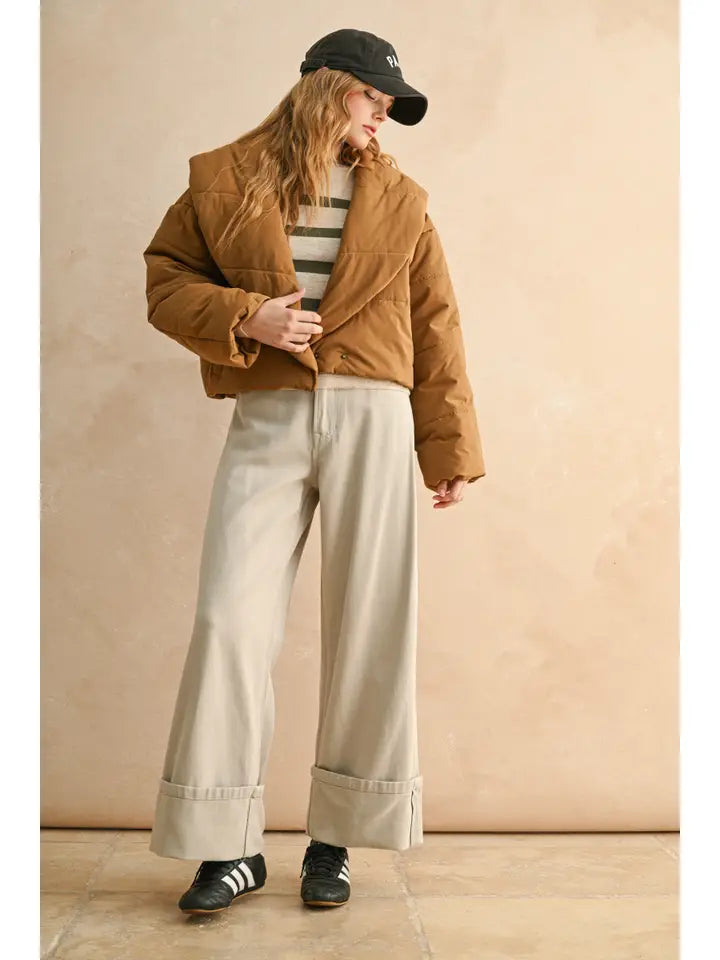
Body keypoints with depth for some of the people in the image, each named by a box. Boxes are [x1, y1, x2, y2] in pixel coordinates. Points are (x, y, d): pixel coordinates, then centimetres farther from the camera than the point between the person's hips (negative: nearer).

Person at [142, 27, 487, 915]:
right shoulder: (225, 180, 8)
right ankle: (229, 846, 7)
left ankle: (335, 840, 14)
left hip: (373, 419, 1)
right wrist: (244, 317, -10)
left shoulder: (399, 199, 12)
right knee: (231, 620, -6)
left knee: (369, 626, 0)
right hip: (266, 421, -1)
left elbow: (434, 332, 11)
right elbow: (167, 279, 9)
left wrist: (450, 449, 6)